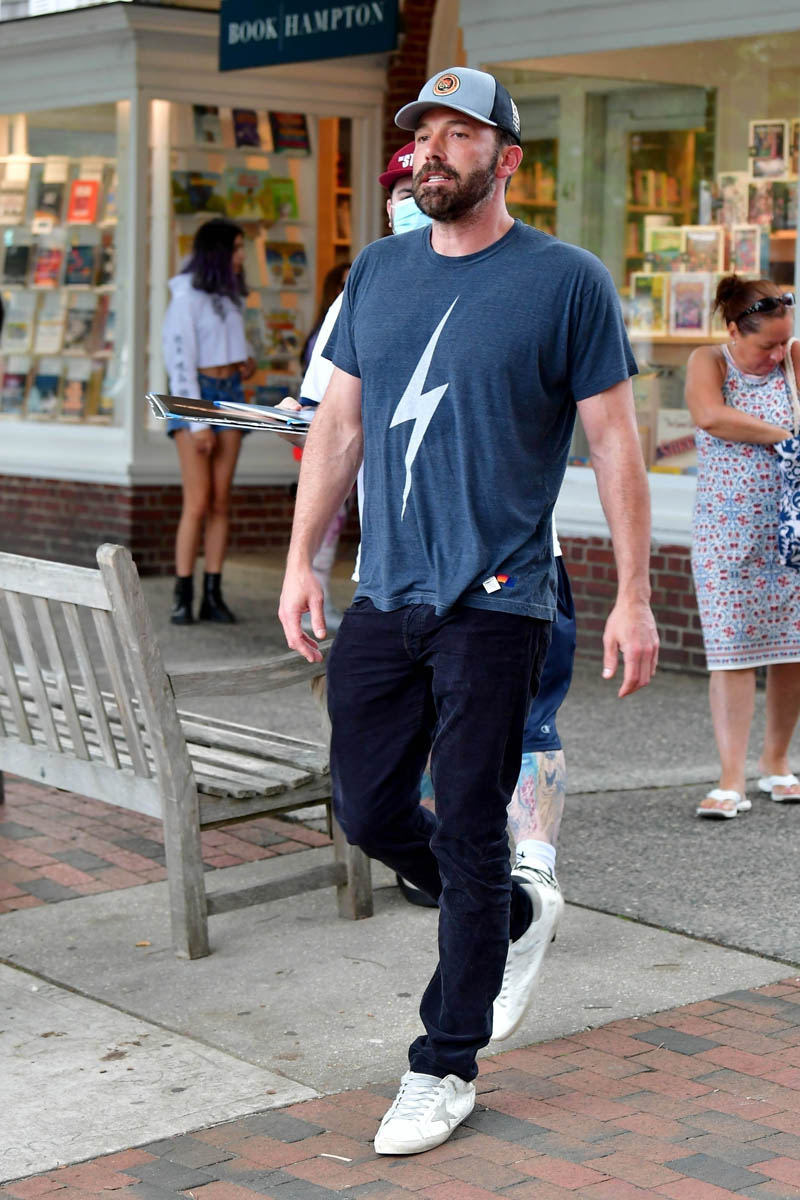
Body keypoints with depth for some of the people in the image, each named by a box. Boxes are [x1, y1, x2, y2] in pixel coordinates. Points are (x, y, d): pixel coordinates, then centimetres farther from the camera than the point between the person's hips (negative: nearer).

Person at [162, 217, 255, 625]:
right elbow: (180, 359, -13)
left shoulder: (228, 295, 12)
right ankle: (182, 597, -4)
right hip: (193, 396, -7)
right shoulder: (187, 296, -10)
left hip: (230, 394, 7)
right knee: (198, 503, -11)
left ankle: (213, 596, 4)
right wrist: (197, 423, -15)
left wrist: (245, 362, 7)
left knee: (221, 501, 2)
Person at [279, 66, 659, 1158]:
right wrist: (301, 560, 10)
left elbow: (615, 442, -3)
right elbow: (339, 424, 15)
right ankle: (508, 917, 37)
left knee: (469, 835, -1)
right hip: (383, 596, 5)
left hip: (494, 605, -5)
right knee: (368, 809, 9)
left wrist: (634, 597, -6)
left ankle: (445, 1067, 12)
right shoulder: (376, 273, 11)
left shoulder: (567, 282, -4)